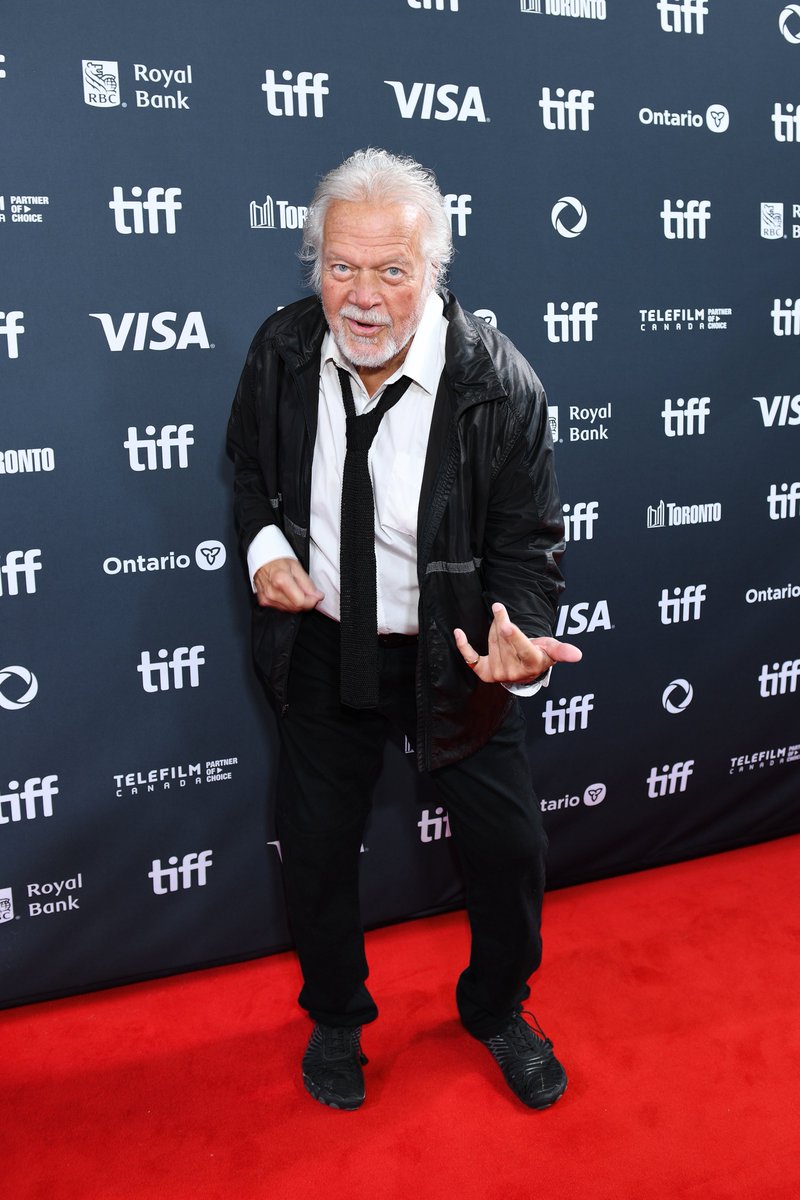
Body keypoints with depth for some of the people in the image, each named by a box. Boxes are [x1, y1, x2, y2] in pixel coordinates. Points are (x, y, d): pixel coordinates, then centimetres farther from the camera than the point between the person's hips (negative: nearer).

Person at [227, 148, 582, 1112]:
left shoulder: (499, 385, -20)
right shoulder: (281, 352, -11)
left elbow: (527, 546, -11)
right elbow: (249, 467, 8)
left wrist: (518, 642, -31)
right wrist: (264, 546, -12)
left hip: (454, 649, -1)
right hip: (322, 643, 2)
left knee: (509, 843, 10)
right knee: (316, 844, 15)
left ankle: (498, 1010, 43)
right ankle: (335, 1017, 45)